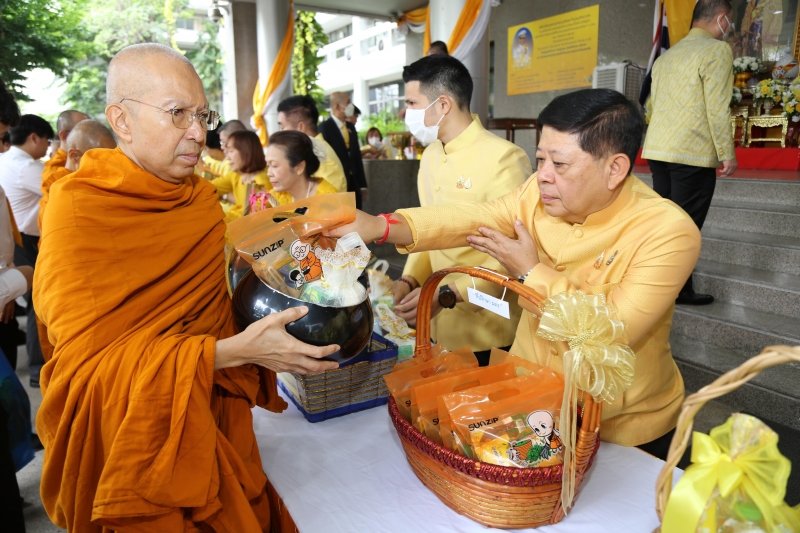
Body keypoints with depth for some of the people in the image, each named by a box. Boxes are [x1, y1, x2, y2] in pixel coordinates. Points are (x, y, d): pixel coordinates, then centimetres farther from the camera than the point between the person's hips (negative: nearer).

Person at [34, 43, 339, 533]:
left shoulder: (203, 197, 2)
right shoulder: (79, 207, -17)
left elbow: (211, 305, 4)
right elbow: (92, 363, -21)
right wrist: (231, 352, -30)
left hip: (215, 418, 6)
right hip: (132, 438, -5)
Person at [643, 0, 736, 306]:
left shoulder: (666, 56, 18)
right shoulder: (717, 50, -6)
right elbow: (717, 108, -12)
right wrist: (727, 153, -5)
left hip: (657, 150, 7)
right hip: (692, 153, -7)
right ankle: (679, 290, 8)